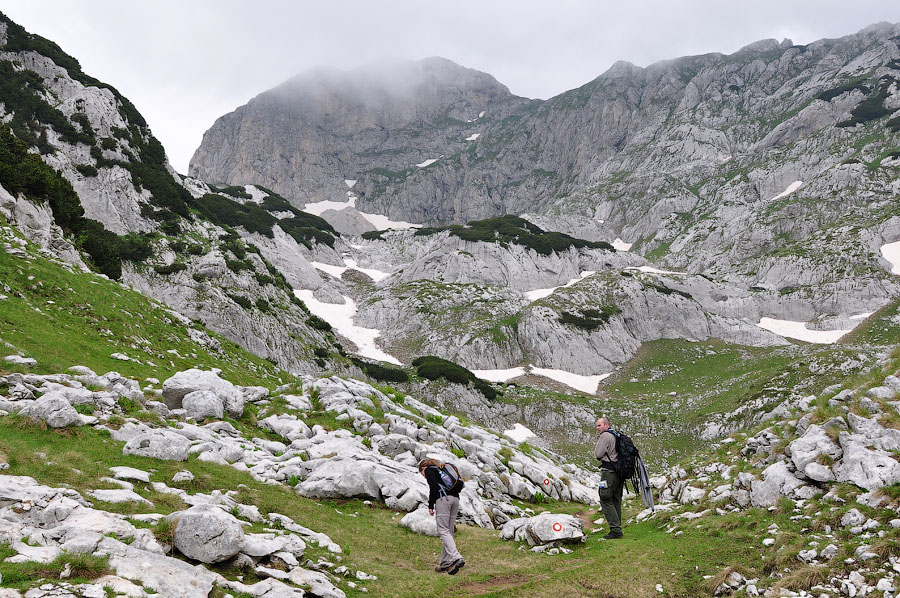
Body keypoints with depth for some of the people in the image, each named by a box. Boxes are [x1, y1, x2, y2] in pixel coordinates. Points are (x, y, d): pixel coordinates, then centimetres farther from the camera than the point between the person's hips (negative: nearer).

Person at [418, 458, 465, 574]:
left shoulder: (428, 470, 10)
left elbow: (434, 486, -9)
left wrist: (430, 506, -6)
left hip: (443, 498, -8)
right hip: (455, 498, 8)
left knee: (443, 531, -10)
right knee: (449, 532, 9)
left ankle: (456, 558, -25)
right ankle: (446, 563, 9)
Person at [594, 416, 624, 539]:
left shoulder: (605, 436, -10)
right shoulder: (617, 436, 17)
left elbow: (598, 454, -11)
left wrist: (596, 446, 7)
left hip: (609, 472, -9)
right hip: (619, 472, 9)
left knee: (605, 500, -7)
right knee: (616, 500, 12)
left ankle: (615, 529, -13)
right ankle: (618, 529, 14)